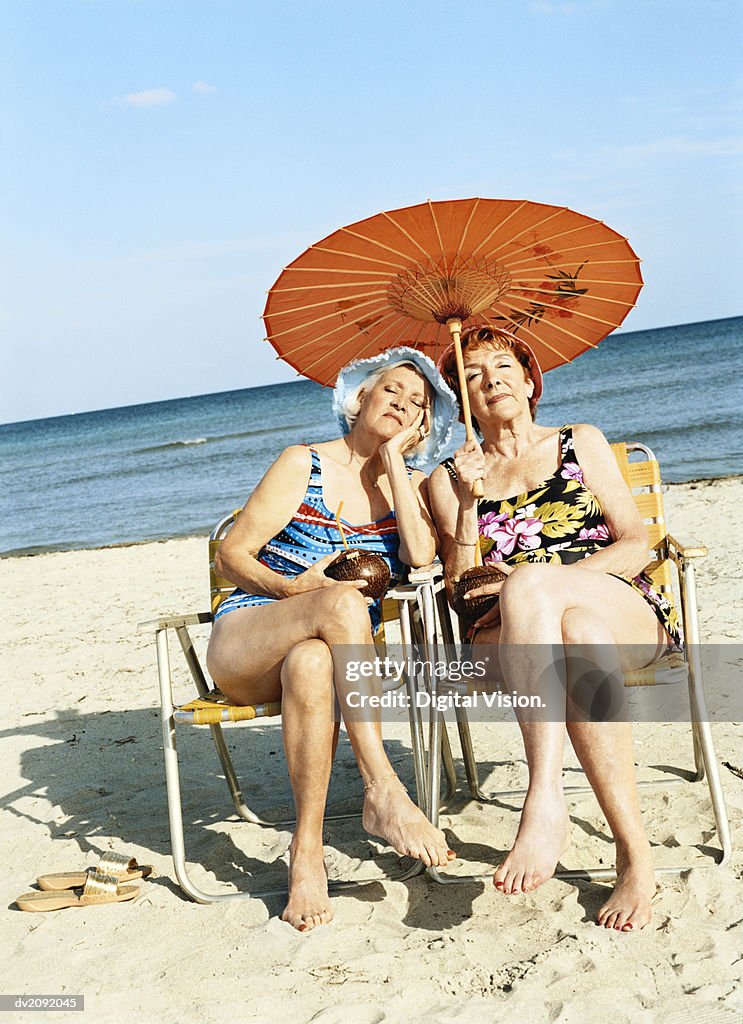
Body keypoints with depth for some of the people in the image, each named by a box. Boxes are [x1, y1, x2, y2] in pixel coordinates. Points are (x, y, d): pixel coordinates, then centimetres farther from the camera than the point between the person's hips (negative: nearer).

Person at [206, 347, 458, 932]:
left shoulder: (411, 485, 13)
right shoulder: (305, 464, 5)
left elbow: (420, 555, -10)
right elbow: (231, 555, 0)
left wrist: (392, 456, -4)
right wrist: (292, 588, -19)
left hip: (327, 648, 2)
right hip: (242, 644, -2)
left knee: (310, 663, -39)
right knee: (343, 601, -36)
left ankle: (307, 850, -35)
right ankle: (384, 793, -39)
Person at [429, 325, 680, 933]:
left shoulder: (580, 443, 18)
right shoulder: (451, 478, 19)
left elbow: (636, 544, 7)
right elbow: (462, 589, 9)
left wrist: (537, 580, -9)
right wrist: (468, 503, -6)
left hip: (628, 614, 0)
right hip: (513, 633, 1)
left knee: (527, 582, -37)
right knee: (578, 635, -40)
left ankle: (546, 801, -46)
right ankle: (634, 856, -47)